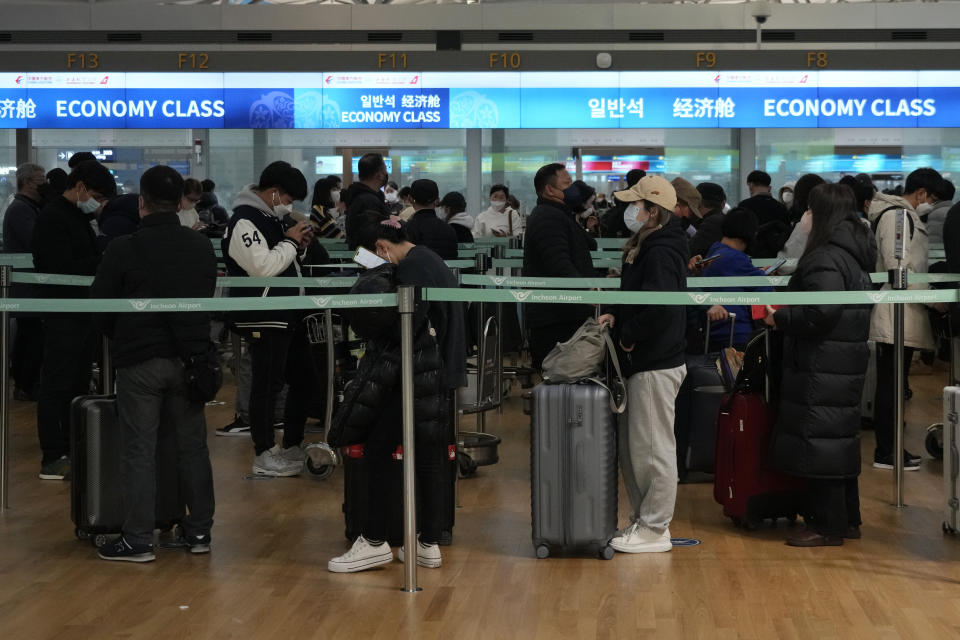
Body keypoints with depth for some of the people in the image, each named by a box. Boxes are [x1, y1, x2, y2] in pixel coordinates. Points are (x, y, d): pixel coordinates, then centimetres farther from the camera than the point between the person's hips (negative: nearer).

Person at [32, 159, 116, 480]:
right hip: (62, 315, -10)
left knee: (78, 385, 13)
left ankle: (72, 451, 21)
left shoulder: (79, 217, 17)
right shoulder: (52, 218, -13)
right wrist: (105, 261, -17)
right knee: (57, 386, -5)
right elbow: (64, 269, -22)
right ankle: (52, 459, -1)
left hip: (83, 313, 10)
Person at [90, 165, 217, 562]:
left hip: (140, 361, -4)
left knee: (139, 450, 1)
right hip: (188, 358, 4)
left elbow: (99, 306, -4)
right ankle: (199, 530, 19)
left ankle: (138, 540, 3)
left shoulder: (123, 249, -11)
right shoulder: (203, 248, 3)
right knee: (192, 445, 12)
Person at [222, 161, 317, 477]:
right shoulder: (245, 222, -16)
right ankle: (264, 456, 5)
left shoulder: (272, 218, 16)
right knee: (266, 386, -4)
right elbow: (263, 267, -25)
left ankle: (291, 446, 26)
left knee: (304, 379, 15)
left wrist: (299, 246, 5)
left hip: (287, 314, 10)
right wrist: (290, 242, -13)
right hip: (263, 318, -10)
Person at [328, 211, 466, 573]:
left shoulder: (412, 269, -15)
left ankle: (375, 543, 2)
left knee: (377, 450, -2)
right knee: (429, 459, 11)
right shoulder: (431, 261, 15)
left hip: (419, 377, -10)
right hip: (440, 374, 10)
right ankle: (429, 545, 15)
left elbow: (406, 328, -19)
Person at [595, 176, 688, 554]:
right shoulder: (647, 247, 14)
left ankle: (655, 529, 7)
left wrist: (629, 334, -18)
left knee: (652, 448, -2)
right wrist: (617, 316, 7)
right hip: (641, 363, 11)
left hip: (655, 366, -11)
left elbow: (662, 307, -31)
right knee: (631, 448, 16)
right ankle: (643, 520, 26)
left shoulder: (660, 253, -18)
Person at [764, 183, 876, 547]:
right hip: (849, 361, 10)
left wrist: (780, 319, -12)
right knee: (842, 437, 16)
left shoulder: (826, 257, -18)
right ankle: (847, 519, 24)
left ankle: (827, 526, 0)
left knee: (818, 439, -4)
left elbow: (822, 312, -26)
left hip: (822, 364, -10)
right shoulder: (856, 253, 13)